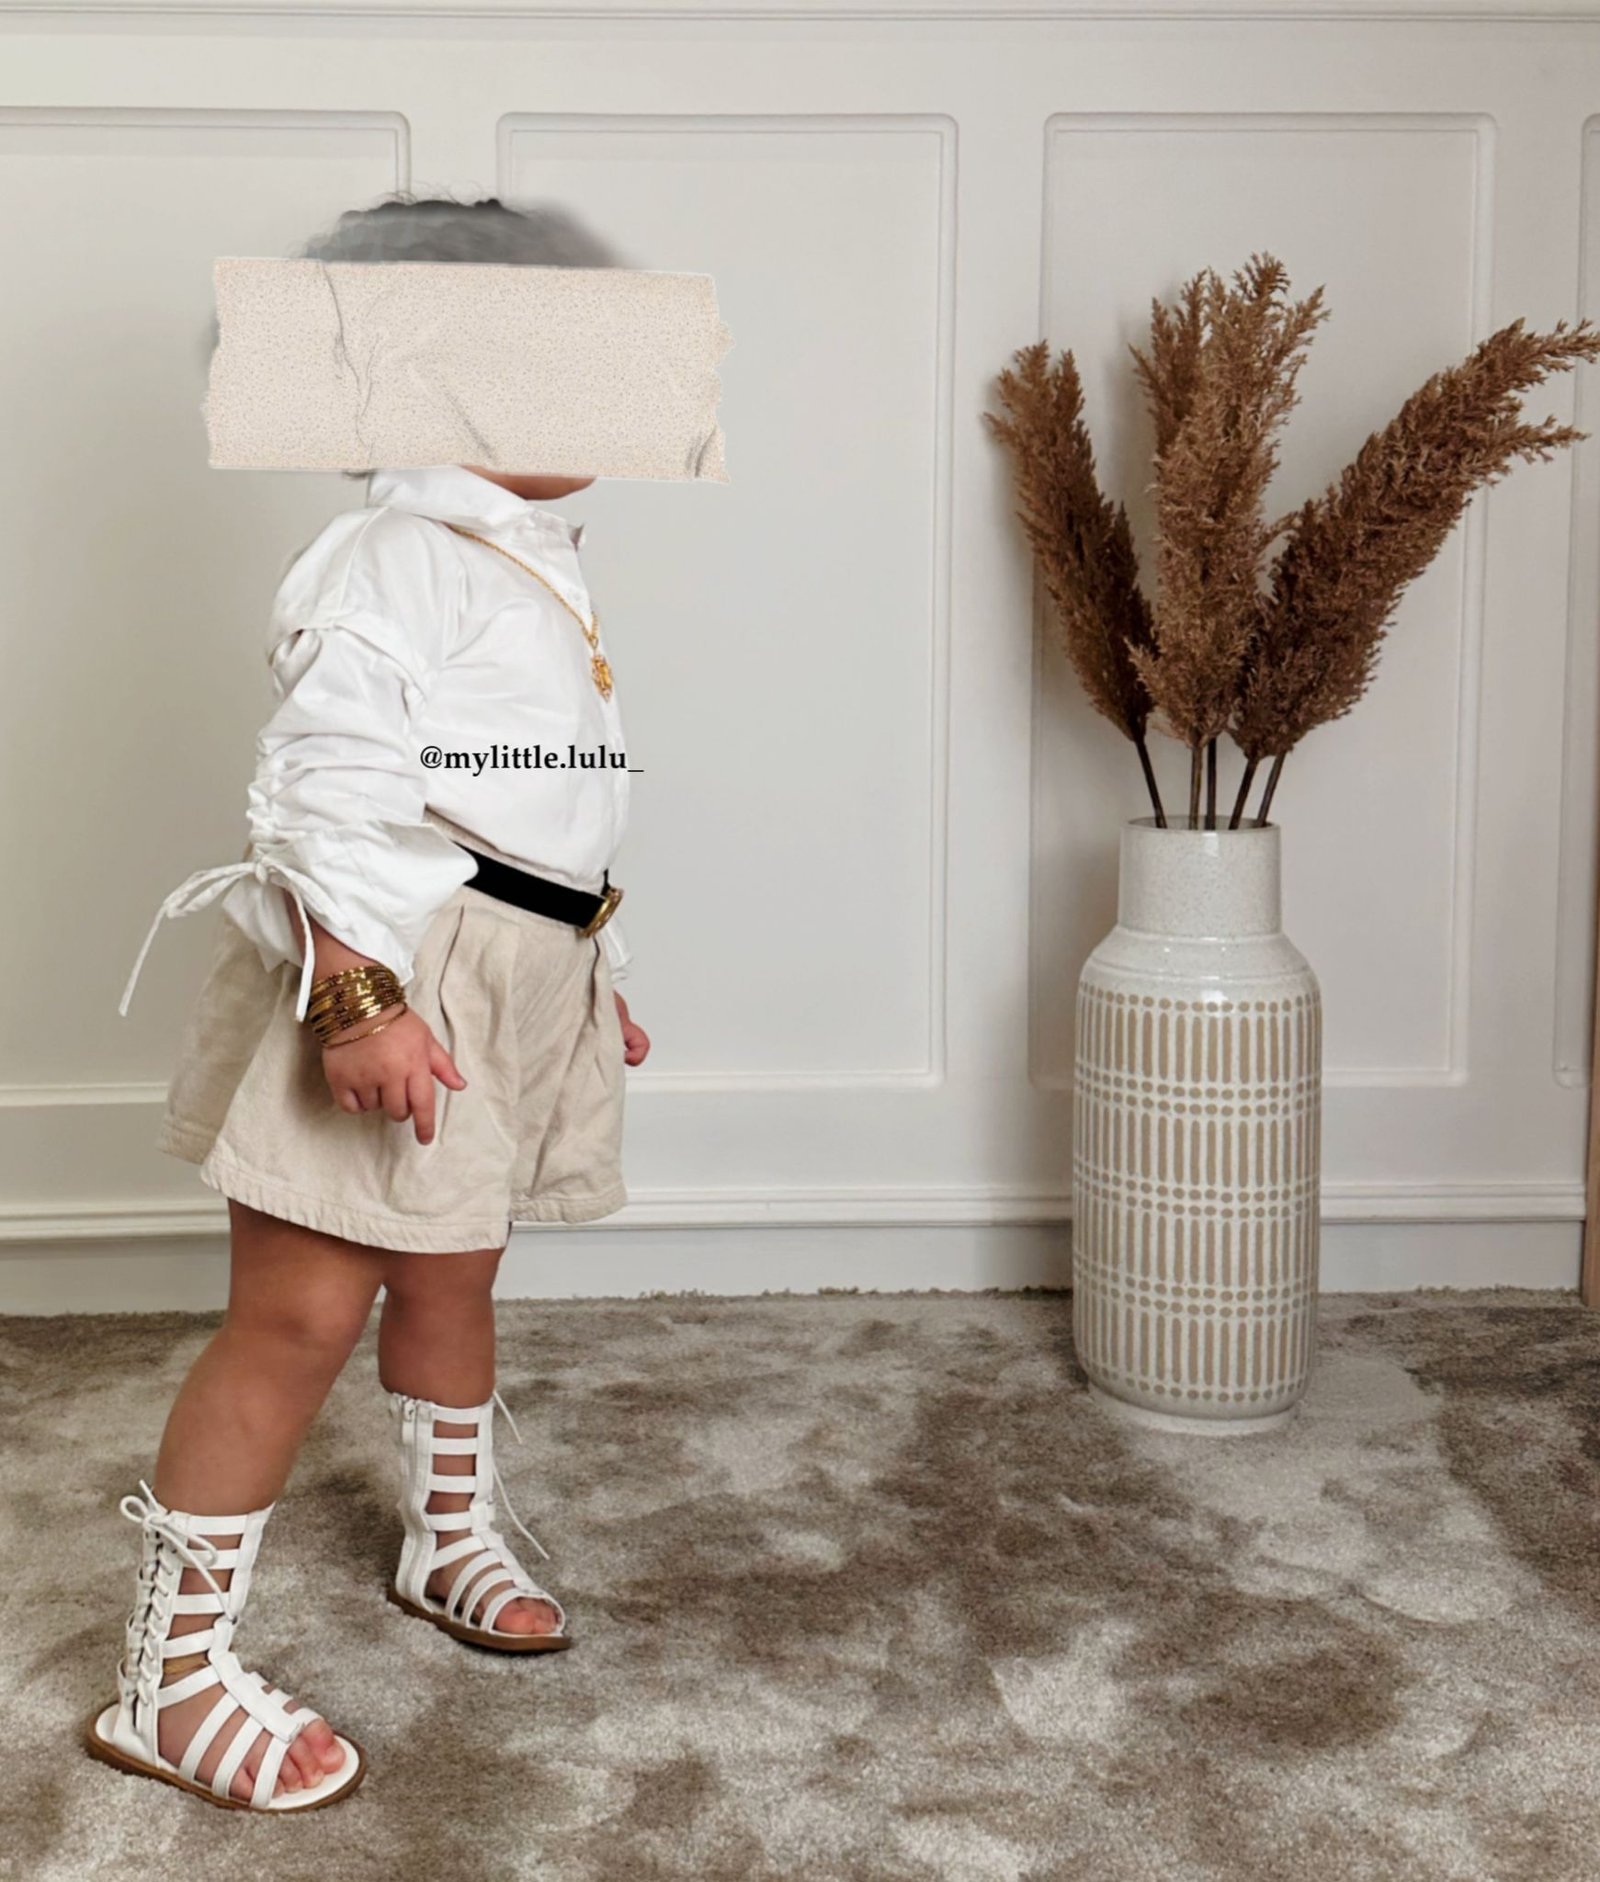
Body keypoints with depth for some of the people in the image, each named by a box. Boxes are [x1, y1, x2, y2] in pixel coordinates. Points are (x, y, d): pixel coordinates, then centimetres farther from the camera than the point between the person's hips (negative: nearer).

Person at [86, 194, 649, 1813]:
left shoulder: (535, 567, 18)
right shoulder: (398, 557, -13)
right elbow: (328, 792, -22)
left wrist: (594, 979, 26)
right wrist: (353, 999, -29)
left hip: (520, 984, 9)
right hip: (385, 972, -9)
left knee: (451, 1276, 22)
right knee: (301, 1312, -9)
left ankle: (449, 1542, 43)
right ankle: (169, 1676, 2)